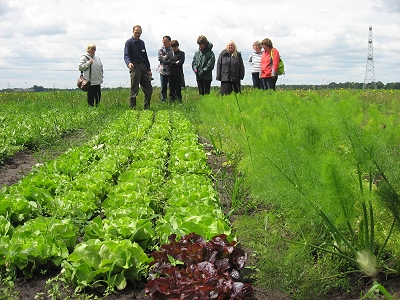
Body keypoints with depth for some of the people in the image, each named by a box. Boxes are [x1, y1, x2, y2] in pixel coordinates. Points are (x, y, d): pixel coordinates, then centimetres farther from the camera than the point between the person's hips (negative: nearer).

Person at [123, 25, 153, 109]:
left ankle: (147, 108, 14)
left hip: (143, 67, 7)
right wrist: (129, 63, -35)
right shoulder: (129, 42, -2)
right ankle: (132, 108, 0)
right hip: (135, 67, -7)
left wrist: (149, 69, 16)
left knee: (148, 89, 6)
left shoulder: (142, 43, 18)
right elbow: (126, 55, -13)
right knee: (134, 89, -6)